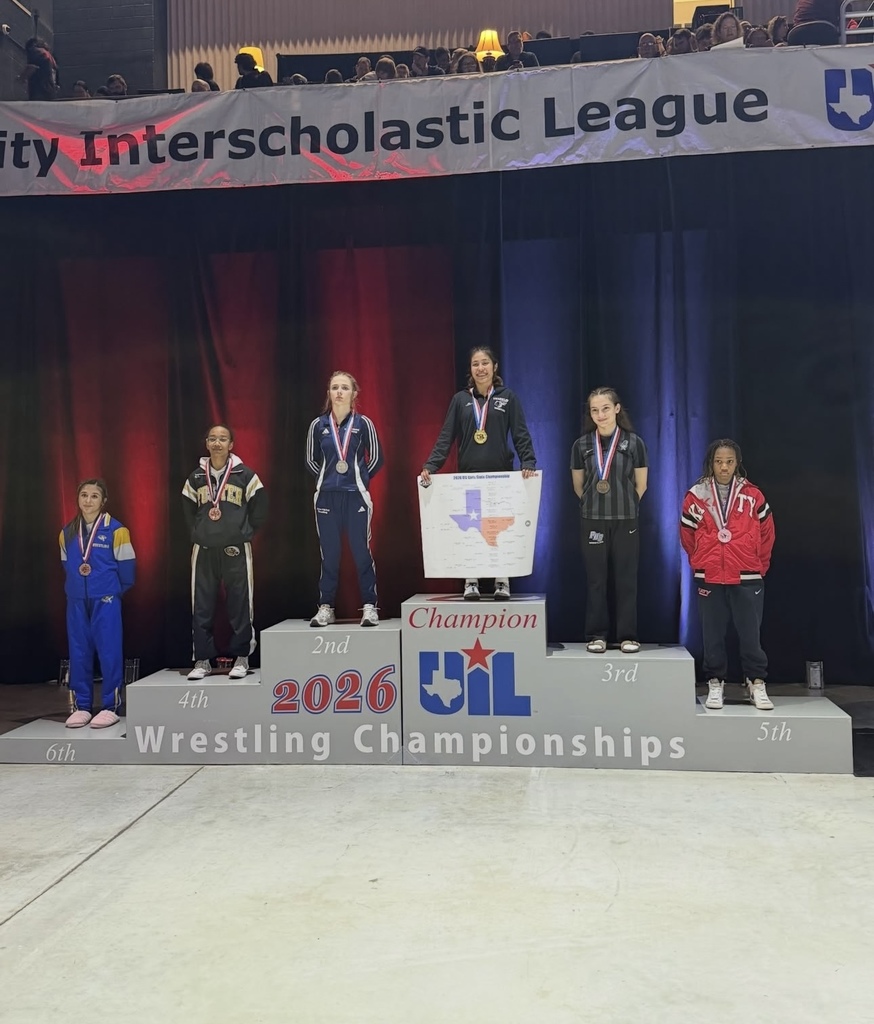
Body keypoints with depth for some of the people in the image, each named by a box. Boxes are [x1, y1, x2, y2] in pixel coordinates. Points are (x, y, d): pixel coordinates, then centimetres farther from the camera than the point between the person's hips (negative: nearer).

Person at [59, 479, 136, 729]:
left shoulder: (115, 530, -7)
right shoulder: (67, 532, 8)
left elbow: (127, 565, -3)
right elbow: (66, 565, 19)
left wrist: (116, 590, 4)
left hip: (106, 600, -4)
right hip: (76, 600, 4)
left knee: (109, 651, -1)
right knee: (78, 652, 8)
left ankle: (110, 707, 8)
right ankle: (81, 706, 18)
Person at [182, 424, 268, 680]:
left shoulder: (245, 474, 0)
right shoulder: (196, 477, 9)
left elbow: (259, 507, 3)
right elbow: (188, 510, 19)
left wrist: (245, 533, 1)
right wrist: (198, 533, 10)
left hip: (236, 550, -3)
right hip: (204, 550, 3)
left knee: (240, 605, 1)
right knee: (201, 608, 4)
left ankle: (241, 659, 12)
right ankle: (203, 660, 14)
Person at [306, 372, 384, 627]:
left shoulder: (363, 423, 0)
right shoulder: (318, 424, 4)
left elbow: (376, 459, 6)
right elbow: (311, 461, 13)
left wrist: (359, 479, 8)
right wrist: (328, 479, 11)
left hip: (356, 496, -2)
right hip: (326, 497, 2)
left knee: (362, 551, -1)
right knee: (329, 553, 6)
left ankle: (369, 607, 6)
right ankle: (326, 608, 13)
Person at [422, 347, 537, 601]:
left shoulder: (508, 397, 4)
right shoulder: (460, 399, 7)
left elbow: (521, 435, -1)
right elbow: (445, 437, 2)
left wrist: (528, 463, -16)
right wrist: (430, 466, -10)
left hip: (500, 475, -1)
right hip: (468, 476, 1)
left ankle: (502, 582, 10)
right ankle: (471, 582, 8)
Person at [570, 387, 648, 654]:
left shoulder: (634, 442, -3)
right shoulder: (582, 444, 1)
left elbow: (641, 485, 5)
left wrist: (624, 507, 11)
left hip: (626, 521, -1)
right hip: (593, 521, 1)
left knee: (626, 580, 3)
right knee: (596, 580, 5)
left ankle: (628, 636, 11)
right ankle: (596, 635, 12)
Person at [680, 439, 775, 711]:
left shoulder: (752, 495, 1)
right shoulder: (696, 496, 0)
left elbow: (767, 532, 9)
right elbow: (687, 535, 8)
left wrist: (758, 565, 10)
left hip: (747, 578, 0)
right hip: (709, 579, 0)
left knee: (751, 634, 4)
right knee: (713, 635, 7)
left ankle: (757, 684, 16)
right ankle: (715, 684, 18)